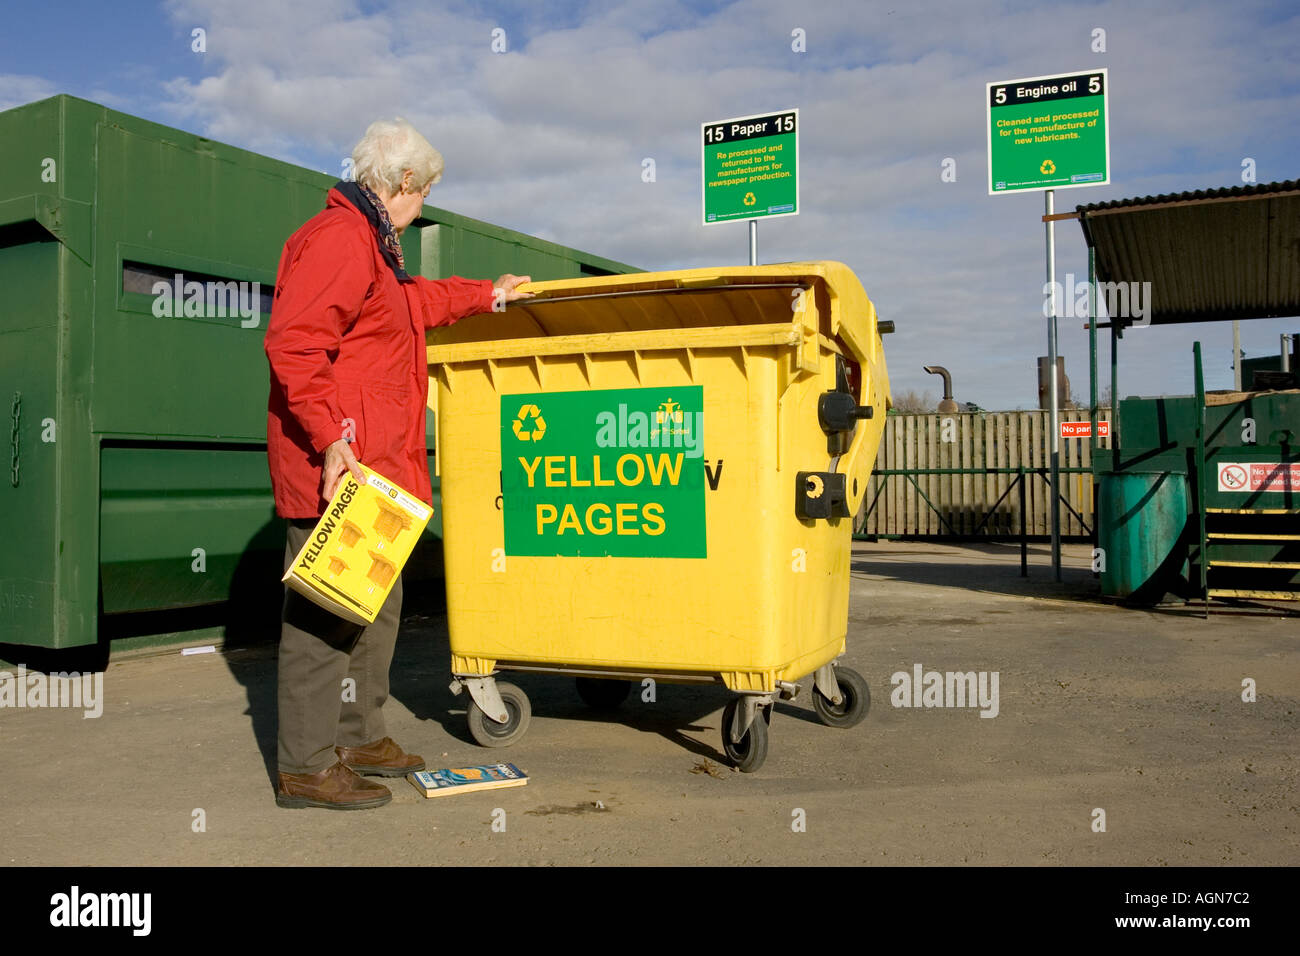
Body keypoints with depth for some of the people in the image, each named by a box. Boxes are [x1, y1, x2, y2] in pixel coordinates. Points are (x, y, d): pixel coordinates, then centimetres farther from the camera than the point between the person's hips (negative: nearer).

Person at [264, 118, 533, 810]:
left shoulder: (370, 245, 23)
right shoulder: (338, 236, -13)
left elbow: (416, 300, 42)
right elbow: (292, 344, -23)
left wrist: (490, 294, 47)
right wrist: (330, 439, -28)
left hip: (370, 463, 11)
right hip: (334, 462, -11)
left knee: (376, 602, 17)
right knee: (325, 609, -6)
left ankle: (361, 735, 29)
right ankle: (305, 766, 3)